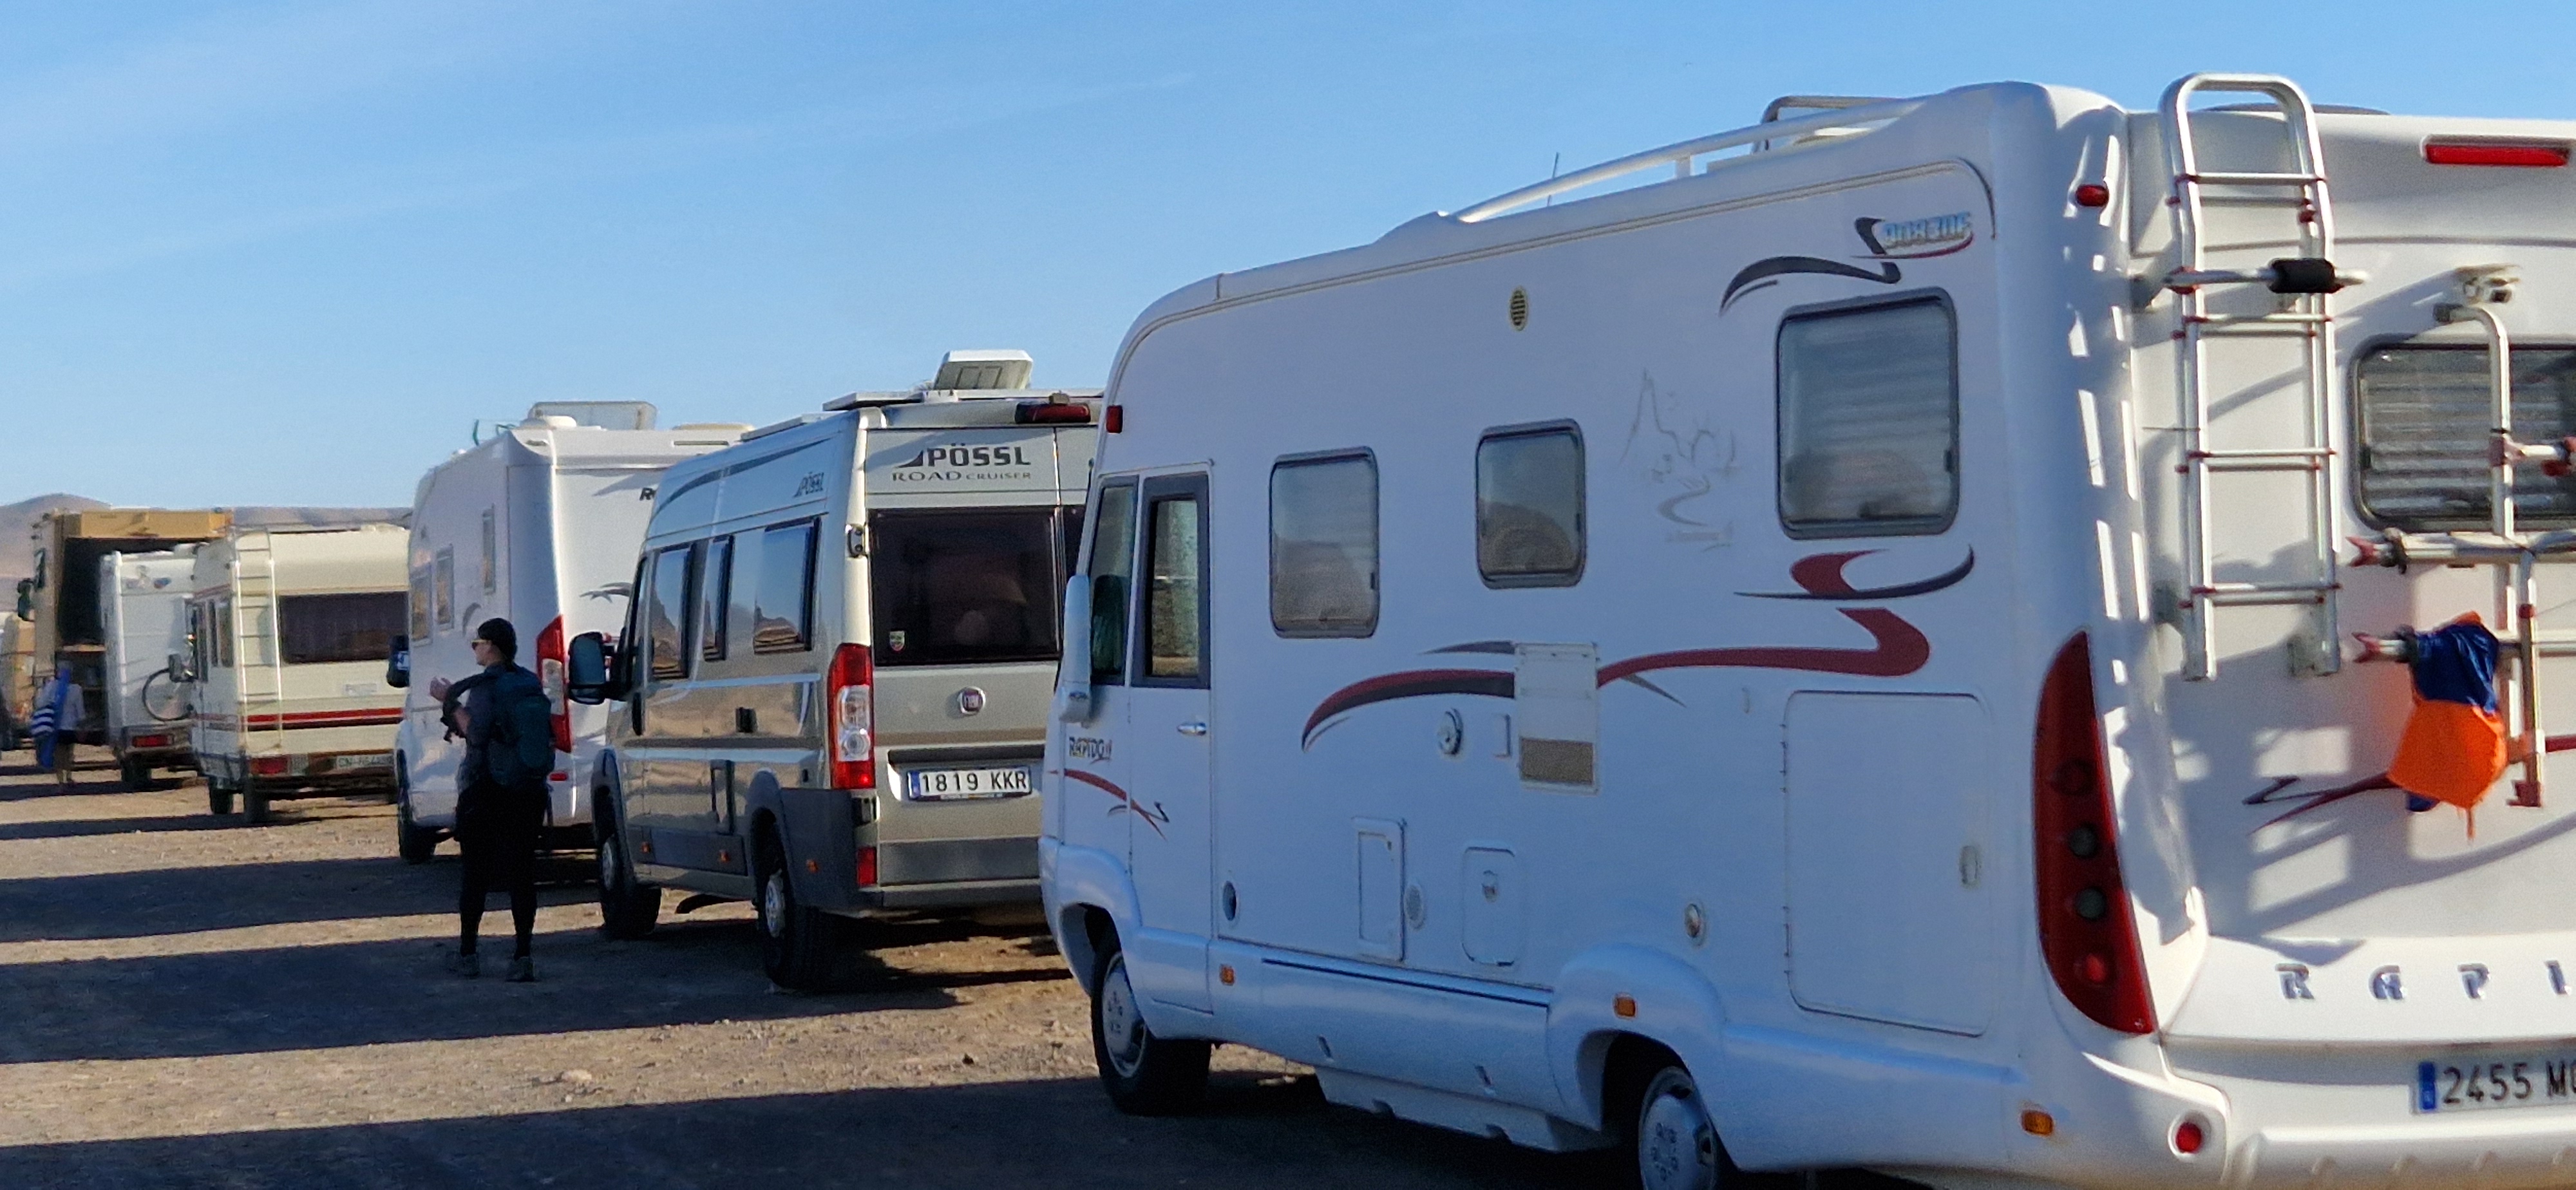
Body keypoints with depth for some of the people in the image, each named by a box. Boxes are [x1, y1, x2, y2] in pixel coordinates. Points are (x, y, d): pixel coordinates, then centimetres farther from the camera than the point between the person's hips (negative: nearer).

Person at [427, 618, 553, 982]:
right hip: (529, 794, 5)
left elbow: (477, 734, -20)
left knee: (476, 873, 5)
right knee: (522, 874, 3)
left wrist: (451, 703, -11)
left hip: (486, 792, -5)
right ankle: (523, 958, -2)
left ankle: (467, 954, 9)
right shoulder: (531, 684, 9)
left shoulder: (485, 686, -12)